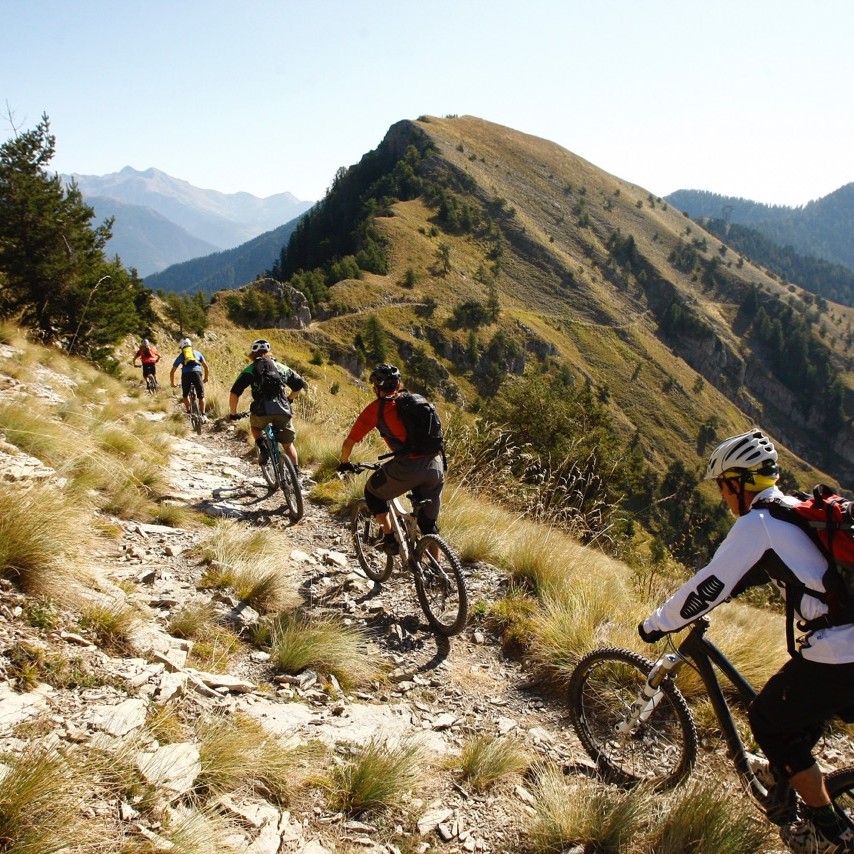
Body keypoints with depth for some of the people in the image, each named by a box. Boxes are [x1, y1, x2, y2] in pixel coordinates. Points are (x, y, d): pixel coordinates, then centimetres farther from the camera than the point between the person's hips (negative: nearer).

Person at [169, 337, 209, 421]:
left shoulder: (180, 355, 25)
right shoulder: (197, 353, 26)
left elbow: (172, 372, 26)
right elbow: (205, 366, 27)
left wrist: (172, 383, 38)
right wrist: (206, 378, 39)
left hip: (186, 374, 0)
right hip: (197, 373, 0)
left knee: (185, 395, 22)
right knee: (201, 396, 9)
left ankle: (188, 412, 12)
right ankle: (203, 415, -2)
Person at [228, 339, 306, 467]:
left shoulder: (250, 370, 12)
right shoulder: (282, 367, 21)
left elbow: (234, 394, 4)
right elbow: (300, 384, 24)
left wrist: (233, 413, 18)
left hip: (262, 411, -2)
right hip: (284, 411, 2)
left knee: (255, 426, 32)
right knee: (288, 444, 19)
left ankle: (262, 447, 5)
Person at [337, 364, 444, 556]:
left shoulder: (375, 408, 7)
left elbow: (349, 442, 10)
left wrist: (345, 463, 30)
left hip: (408, 466, -5)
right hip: (435, 465, 5)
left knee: (373, 492, 23)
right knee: (429, 523, 20)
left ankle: (390, 539, 17)